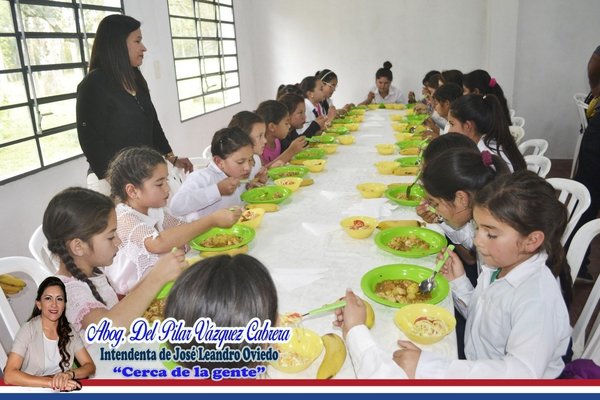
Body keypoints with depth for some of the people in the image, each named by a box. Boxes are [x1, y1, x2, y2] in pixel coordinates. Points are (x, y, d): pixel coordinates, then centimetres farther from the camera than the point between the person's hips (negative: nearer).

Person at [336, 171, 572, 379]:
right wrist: (459, 282, -8)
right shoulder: (497, 266, -2)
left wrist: (429, 366, -37)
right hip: (476, 367, 7)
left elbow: (523, 371, -34)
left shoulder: (537, 297, -26)